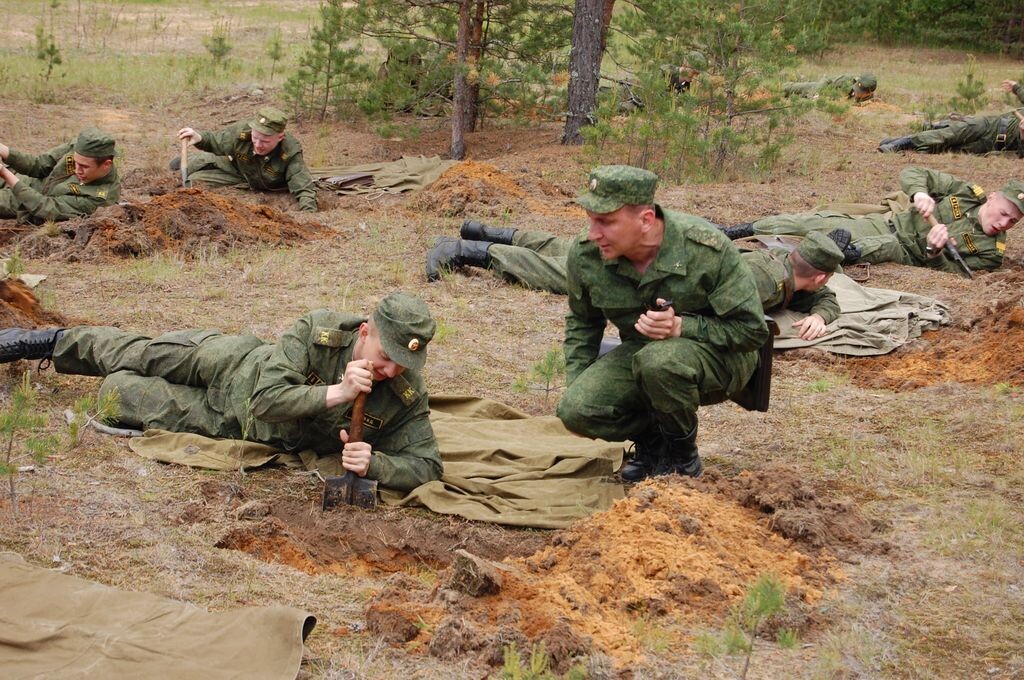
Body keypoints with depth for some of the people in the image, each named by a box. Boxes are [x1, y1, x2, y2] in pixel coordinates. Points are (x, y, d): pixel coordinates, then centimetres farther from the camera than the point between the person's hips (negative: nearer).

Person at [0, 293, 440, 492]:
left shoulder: (406, 397, -31)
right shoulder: (320, 330, -35)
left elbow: (426, 466, -30)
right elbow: (266, 398, -39)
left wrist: (372, 463, -48)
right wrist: (335, 393, -51)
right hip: (238, 367, -2)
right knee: (137, 355, 15)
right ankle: (50, 343, 47)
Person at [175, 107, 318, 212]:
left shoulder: (290, 153, -40)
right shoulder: (241, 131, -32)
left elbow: (304, 190, -41)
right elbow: (215, 142, -11)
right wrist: (200, 138, -33)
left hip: (268, 190, -2)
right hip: (237, 170, 2)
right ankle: (187, 161, 37)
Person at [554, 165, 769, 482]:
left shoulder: (707, 249, -25)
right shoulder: (585, 255, -12)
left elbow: (752, 329, -18)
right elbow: (582, 322, 10)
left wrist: (681, 327, -31)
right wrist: (576, 387, 0)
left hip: (720, 359, -4)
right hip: (640, 352, 5)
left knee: (658, 361, -39)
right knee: (576, 410, -21)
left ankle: (682, 456, -10)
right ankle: (653, 439, 9)